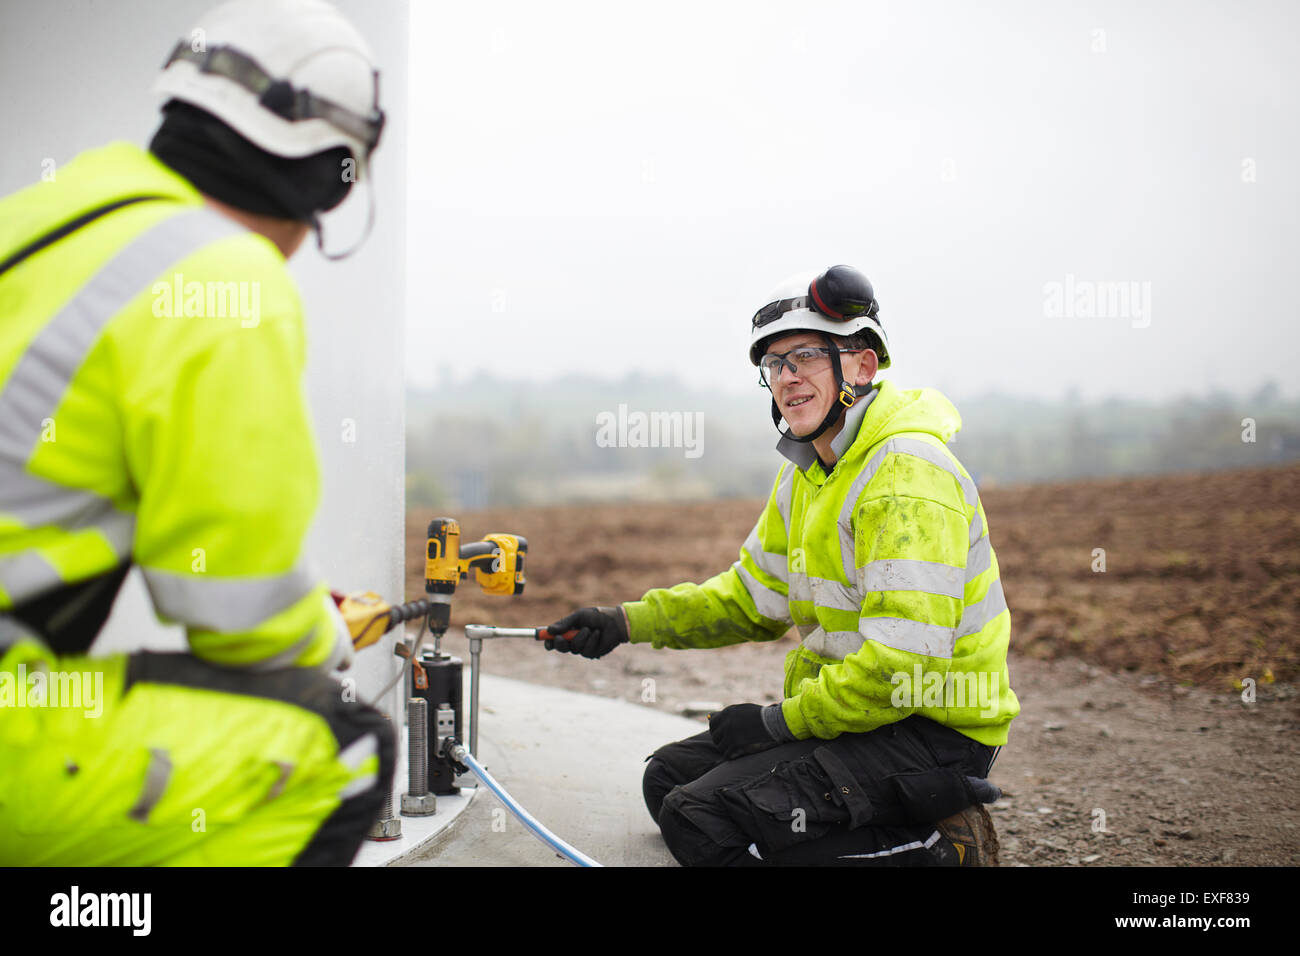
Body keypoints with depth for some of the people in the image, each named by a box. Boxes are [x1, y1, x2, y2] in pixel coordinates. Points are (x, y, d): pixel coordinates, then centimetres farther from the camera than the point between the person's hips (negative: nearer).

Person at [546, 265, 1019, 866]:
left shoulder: (910, 475, -21)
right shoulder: (805, 474, 10)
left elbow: (902, 662, -27)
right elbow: (753, 597, 19)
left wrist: (781, 721, -16)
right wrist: (628, 623, 8)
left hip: (932, 731, -10)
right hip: (847, 711, 10)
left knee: (703, 819, -19)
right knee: (670, 778, 10)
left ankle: (939, 850, -8)